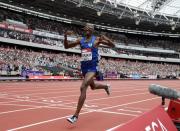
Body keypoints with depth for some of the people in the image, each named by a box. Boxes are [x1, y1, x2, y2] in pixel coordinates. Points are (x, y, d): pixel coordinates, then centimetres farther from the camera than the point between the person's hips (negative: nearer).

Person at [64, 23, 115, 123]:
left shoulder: (97, 39, -5)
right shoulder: (80, 40, 7)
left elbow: (113, 45, -2)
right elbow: (66, 46, 12)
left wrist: (106, 39, -22)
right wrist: (65, 37, -6)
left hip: (93, 67, -7)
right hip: (84, 67, 7)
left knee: (83, 87, -23)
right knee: (93, 86, 25)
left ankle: (76, 115, -19)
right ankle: (106, 86, 61)